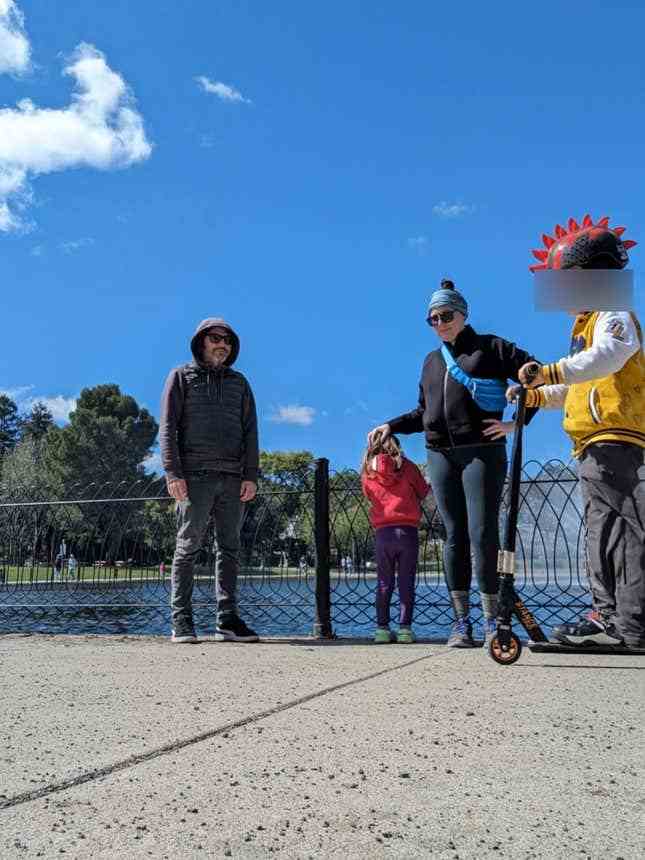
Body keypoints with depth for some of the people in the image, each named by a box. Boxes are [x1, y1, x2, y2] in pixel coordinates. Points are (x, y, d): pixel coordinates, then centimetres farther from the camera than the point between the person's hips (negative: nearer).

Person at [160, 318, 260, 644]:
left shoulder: (239, 383, 20)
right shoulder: (181, 377, 10)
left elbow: (250, 431, 14)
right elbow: (167, 427, 1)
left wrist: (251, 476, 2)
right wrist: (173, 472, -11)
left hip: (232, 479, 4)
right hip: (195, 476, -4)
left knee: (230, 549, 3)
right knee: (187, 547, -3)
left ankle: (227, 620, 6)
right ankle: (181, 622, 0)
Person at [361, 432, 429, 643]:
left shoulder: (367, 473, 6)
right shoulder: (407, 467, 2)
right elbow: (423, 492, 13)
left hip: (383, 533, 1)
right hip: (408, 531, -1)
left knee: (384, 584, 9)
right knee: (406, 582, 4)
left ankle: (382, 628, 6)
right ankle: (404, 628, 2)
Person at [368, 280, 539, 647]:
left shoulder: (491, 347, 5)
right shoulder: (432, 360, 21)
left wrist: (516, 424, -6)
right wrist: (391, 426, 14)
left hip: (482, 451, -5)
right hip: (441, 455, 5)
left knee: (483, 534, -9)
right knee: (455, 535, 2)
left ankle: (492, 622, -3)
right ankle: (462, 622, 5)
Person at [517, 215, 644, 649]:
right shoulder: (587, 326, 28)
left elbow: (606, 358, -25)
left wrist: (551, 371, -33)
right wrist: (538, 395, 19)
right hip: (595, 445, 10)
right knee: (602, 530, 9)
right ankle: (609, 615, 15)